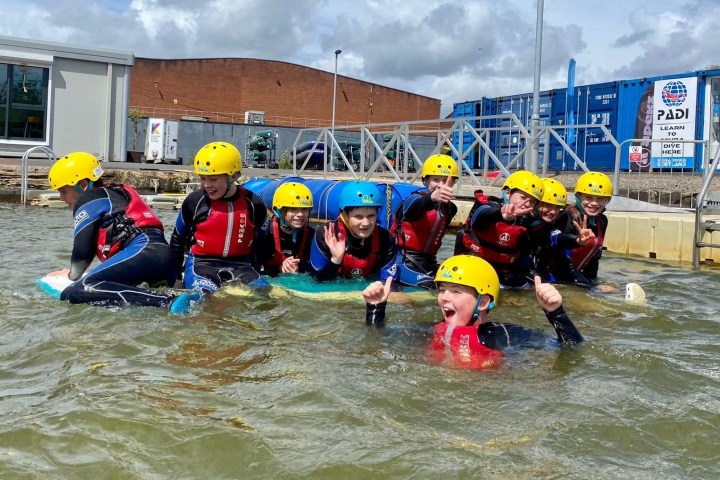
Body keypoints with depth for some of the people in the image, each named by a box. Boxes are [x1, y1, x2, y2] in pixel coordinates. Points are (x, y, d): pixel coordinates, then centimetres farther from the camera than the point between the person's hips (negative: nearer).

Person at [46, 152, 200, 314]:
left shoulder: (89, 200, 7)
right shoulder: (115, 193, 32)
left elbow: (83, 250, 4)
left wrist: (73, 275, 21)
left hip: (144, 252, -9)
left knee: (82, 289, -23)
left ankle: (169, 301, -36)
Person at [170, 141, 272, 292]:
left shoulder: (253, 204, -2)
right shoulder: (194, 201, -2)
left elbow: (263, 243, 14)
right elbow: (178, 239, 12)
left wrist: (253, 271, 10)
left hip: (240, 266, 2)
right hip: (201, 263, -2)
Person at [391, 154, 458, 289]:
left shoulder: (450, 209, 9)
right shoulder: (414, 198, -12)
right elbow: (416, 207, -39)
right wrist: (432, 197, -59)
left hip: (429, 262, 8)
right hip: (405, 260, -7)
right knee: (430, 285, -32)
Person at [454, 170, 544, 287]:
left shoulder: (527, 223, 1)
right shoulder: (489, 206, -17)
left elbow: (524, 254, 14)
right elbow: (482, 214, -44)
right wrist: (501, 213, -64)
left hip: (503, 274, 6)